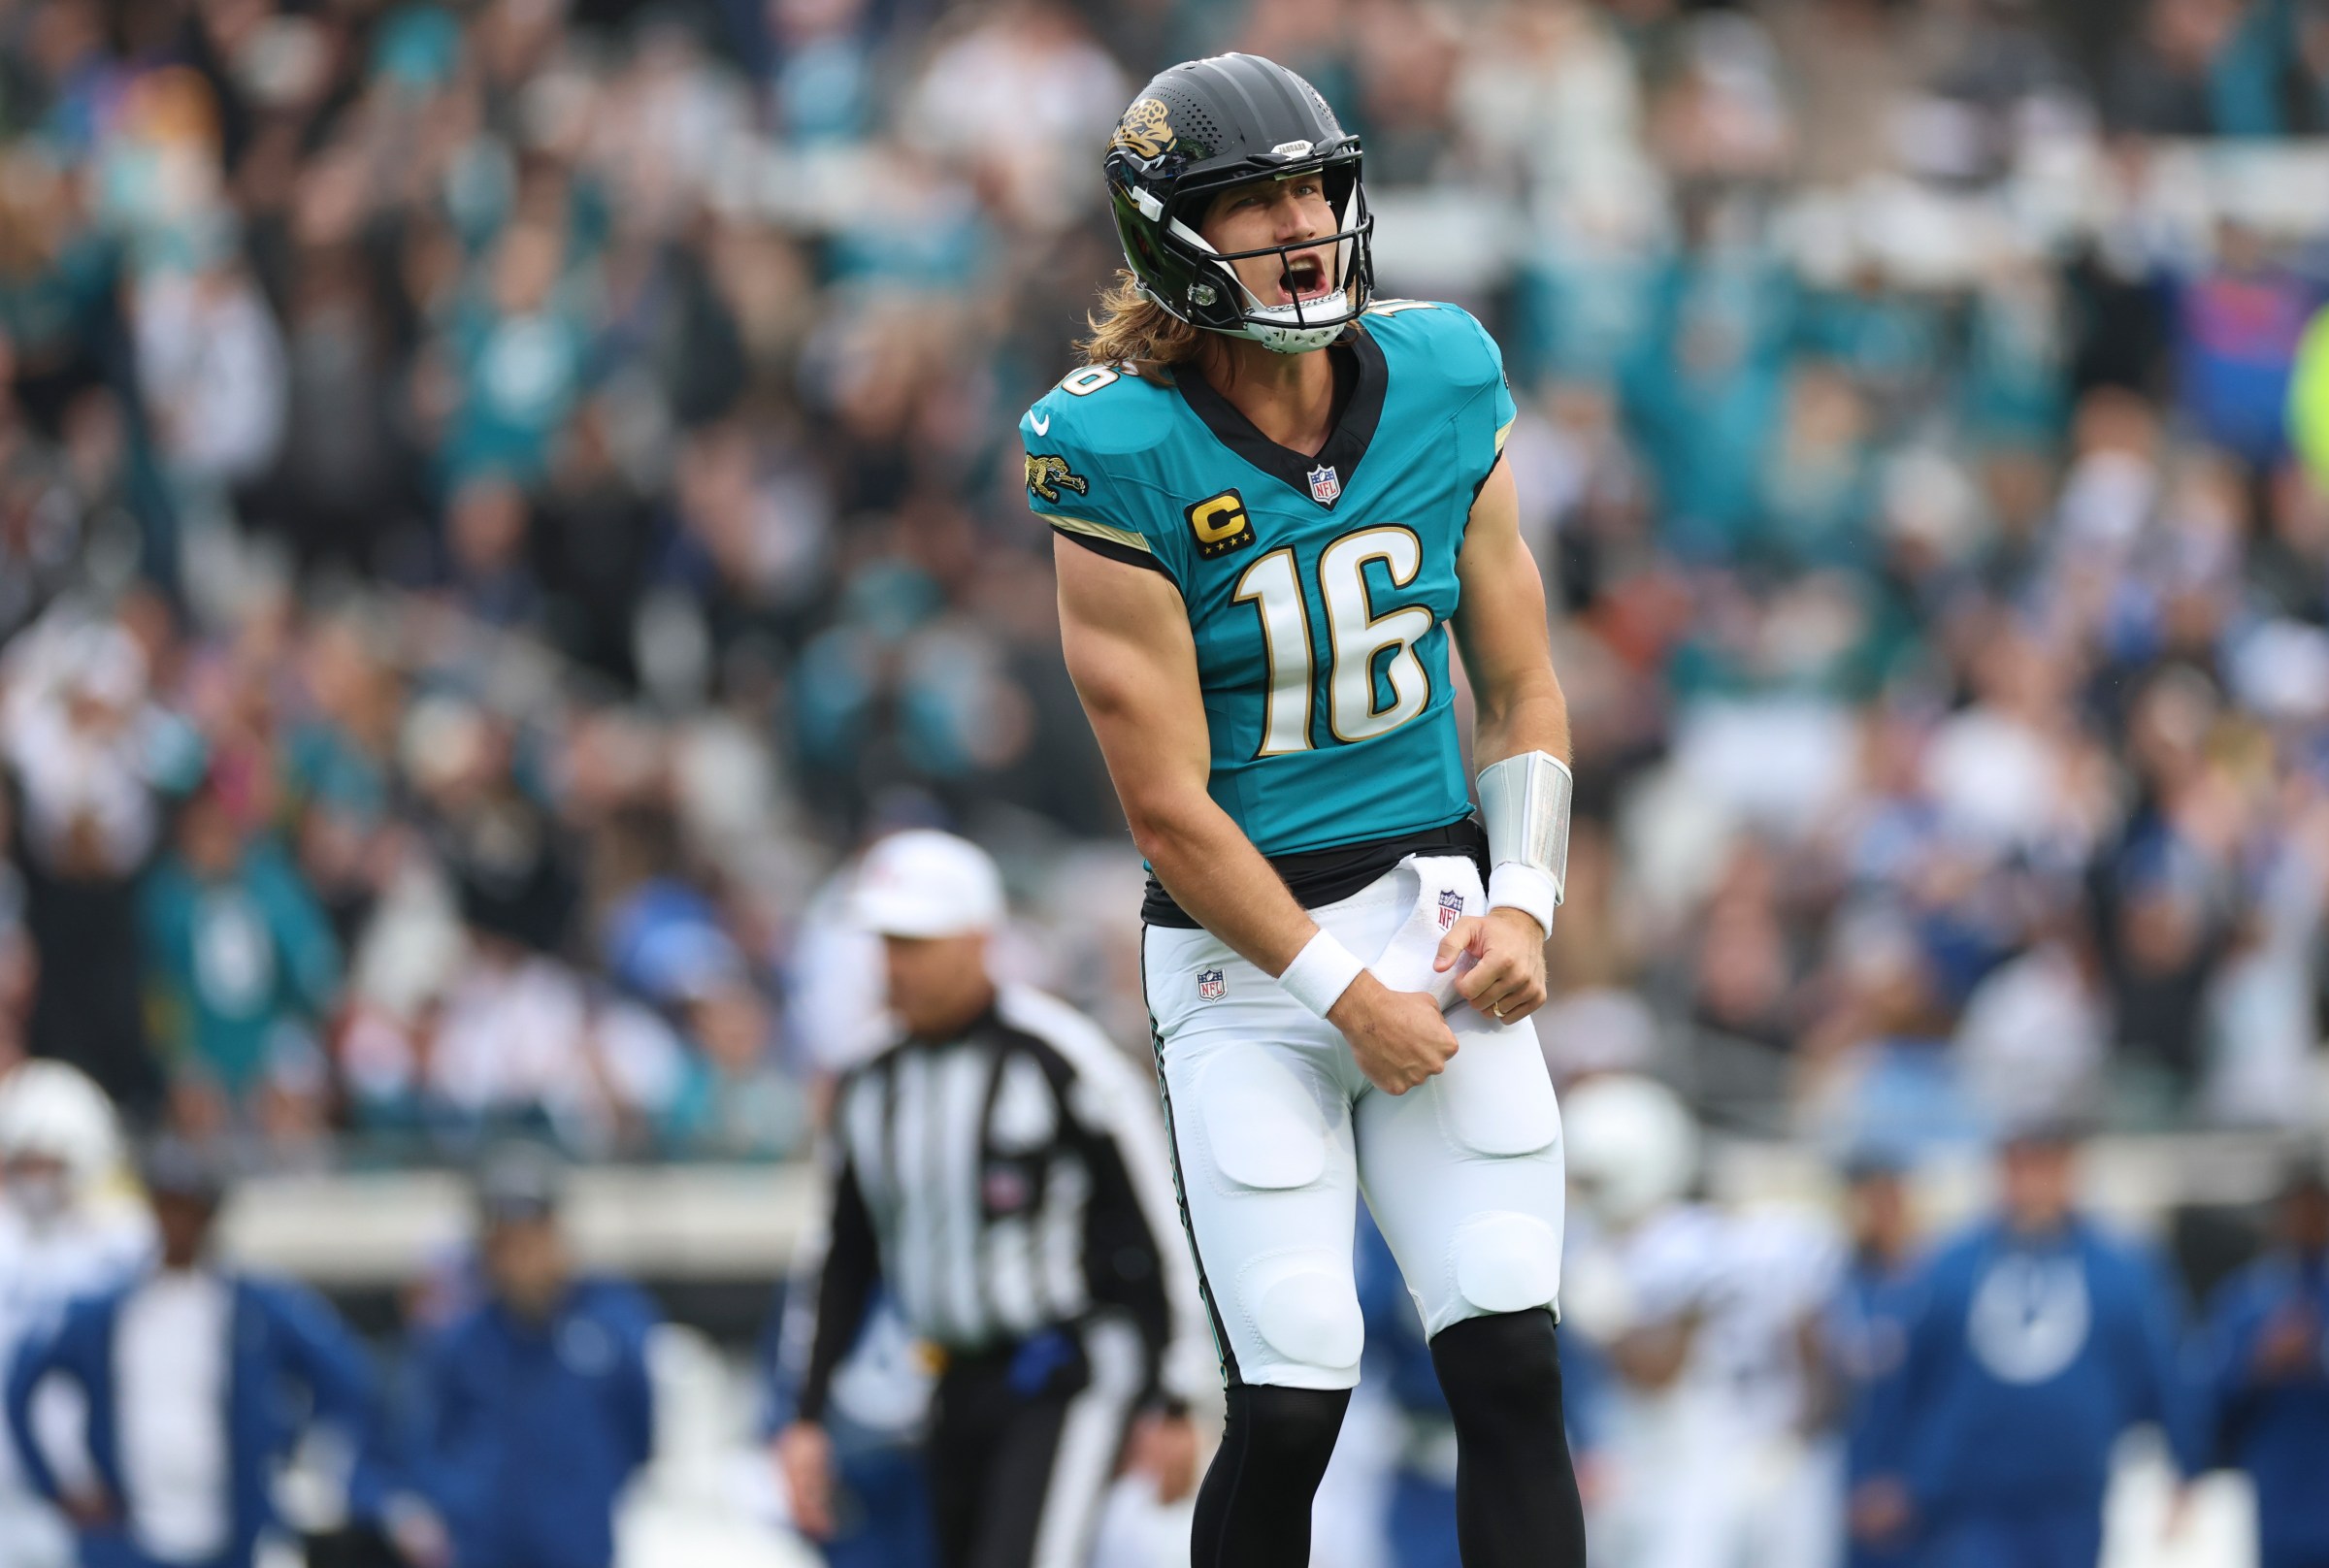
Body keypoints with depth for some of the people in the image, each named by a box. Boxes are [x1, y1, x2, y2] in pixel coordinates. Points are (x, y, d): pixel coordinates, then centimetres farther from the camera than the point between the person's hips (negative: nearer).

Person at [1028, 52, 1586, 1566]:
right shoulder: (1125, 458, -13)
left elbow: (1520, 685, 10)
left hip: (1435, 905, 4)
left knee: (1513, 1368, -5)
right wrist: (1348, 995, -12)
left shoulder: (1442, 383, 1)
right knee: (1292, 1403, -9)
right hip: (1242, 946, -4)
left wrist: (1524, 905, -4)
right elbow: (1170, 806, -12)